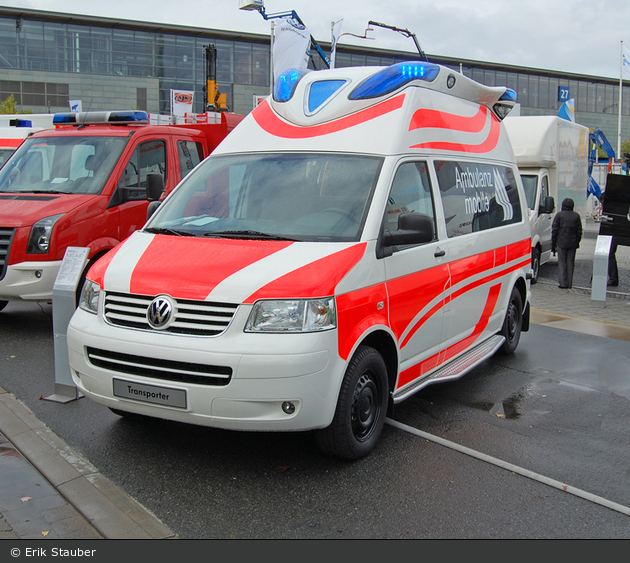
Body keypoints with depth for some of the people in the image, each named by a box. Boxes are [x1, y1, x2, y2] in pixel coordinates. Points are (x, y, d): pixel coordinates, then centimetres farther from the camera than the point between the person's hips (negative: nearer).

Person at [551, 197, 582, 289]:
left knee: (562, 263, 1)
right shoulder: (576, 216, 5)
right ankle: (569, 284, 10)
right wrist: (577, 243, 17)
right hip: (572, 244, 3)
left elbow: (554, 230, -4)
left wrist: (553, 244, 1)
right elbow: (579, 231, 8)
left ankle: (563, 283, -2)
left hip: (561, 243, -3)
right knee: (570, 263, 8)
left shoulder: (559, 215, -3)